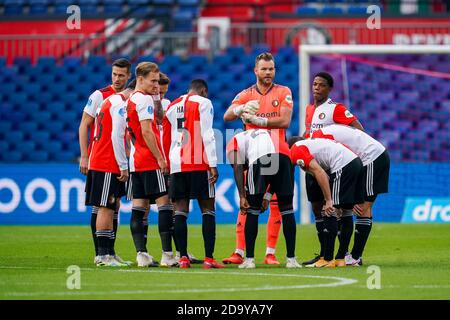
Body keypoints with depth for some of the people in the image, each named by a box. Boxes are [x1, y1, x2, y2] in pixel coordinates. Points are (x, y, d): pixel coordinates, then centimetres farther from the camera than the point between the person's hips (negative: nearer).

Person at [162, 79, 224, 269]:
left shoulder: (172, 107, 18)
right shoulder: (203, 103, 1)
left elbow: (166, 140, 18)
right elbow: (207, 135, -9)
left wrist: (167, 165, 23)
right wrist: (213, 164, -10)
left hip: (177, 165, 5)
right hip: (199, 164, -5)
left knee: (180, 211, 5)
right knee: (207, 209, -1)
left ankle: (183, 257, -1)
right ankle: (209, 258, -7)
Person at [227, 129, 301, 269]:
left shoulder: (234, 142, 27)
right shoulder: (267, 133, 41)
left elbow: (238, 169, 11)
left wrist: (242, 197, 8)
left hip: (259, 158, -4)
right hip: (284, 156, 4)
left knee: (253, 211, 10)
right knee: (287, 210, 14)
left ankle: (249, 259, 12)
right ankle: (291, 259, 16)